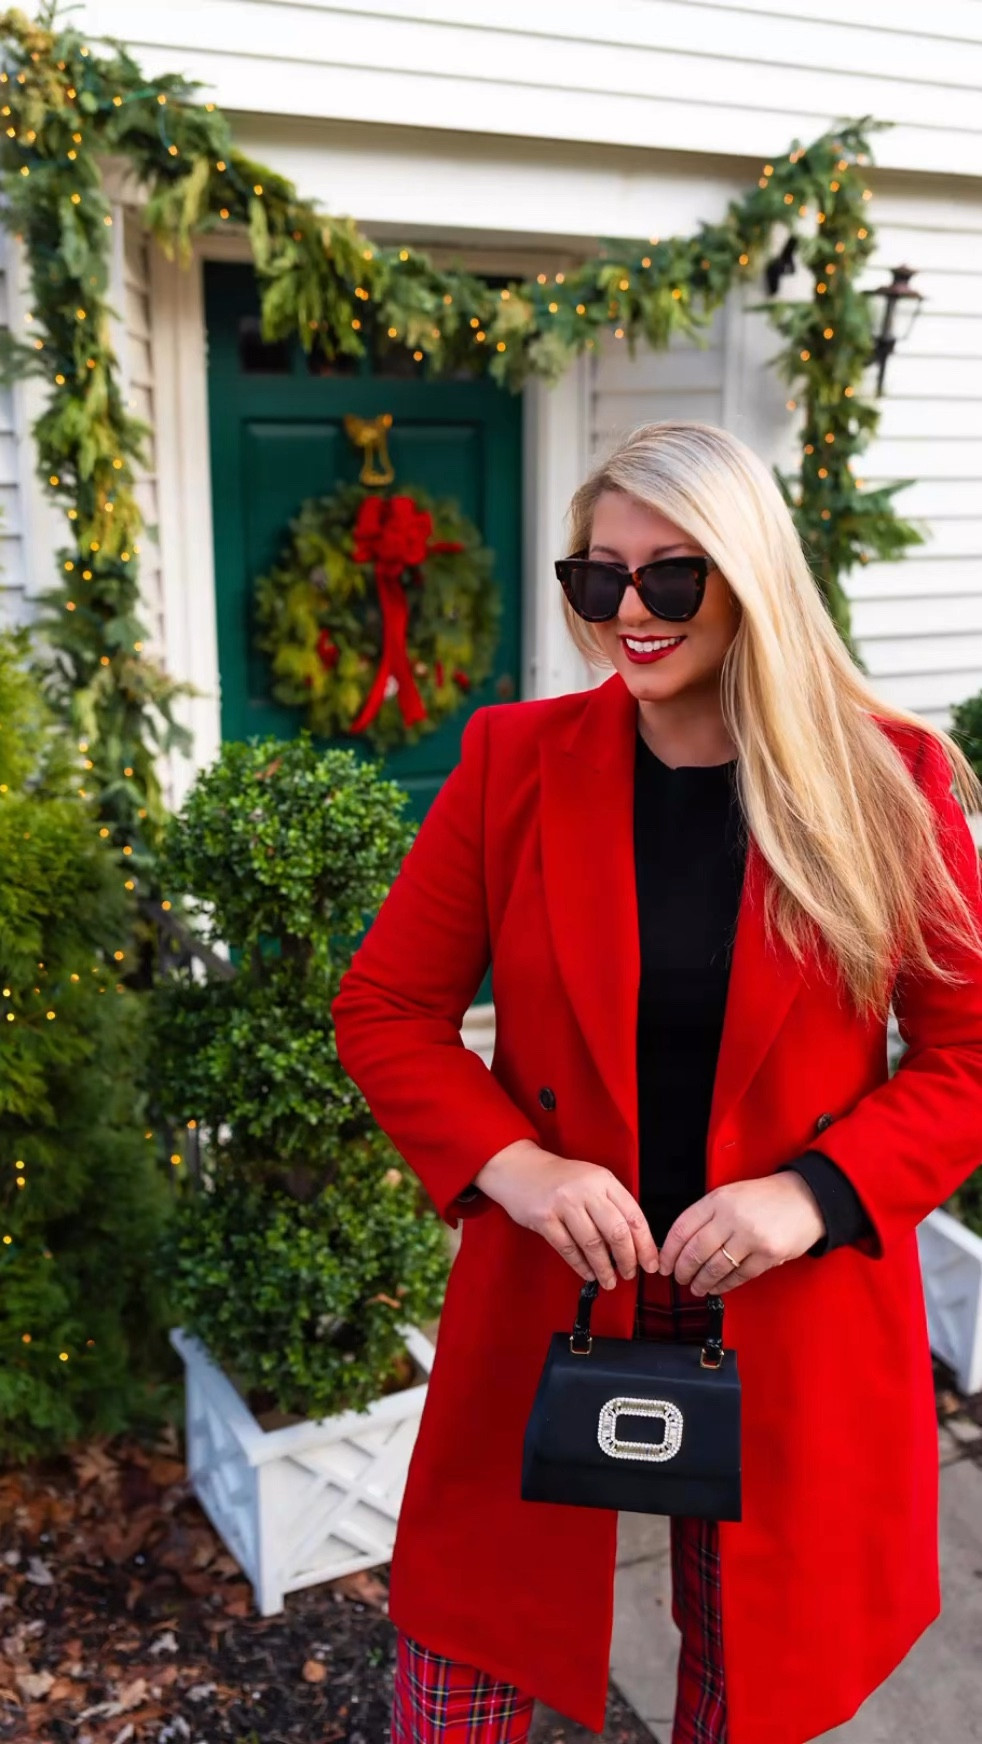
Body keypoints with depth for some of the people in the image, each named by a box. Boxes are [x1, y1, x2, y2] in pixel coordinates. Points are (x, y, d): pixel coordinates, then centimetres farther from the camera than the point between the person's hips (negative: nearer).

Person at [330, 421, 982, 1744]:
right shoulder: (515, 760, -5)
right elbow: (385, 1010, -1)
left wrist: (819, 1193, -17)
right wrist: (514, 1166, -16)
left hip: (796, 1325, 0)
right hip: (551, 1301, 1)